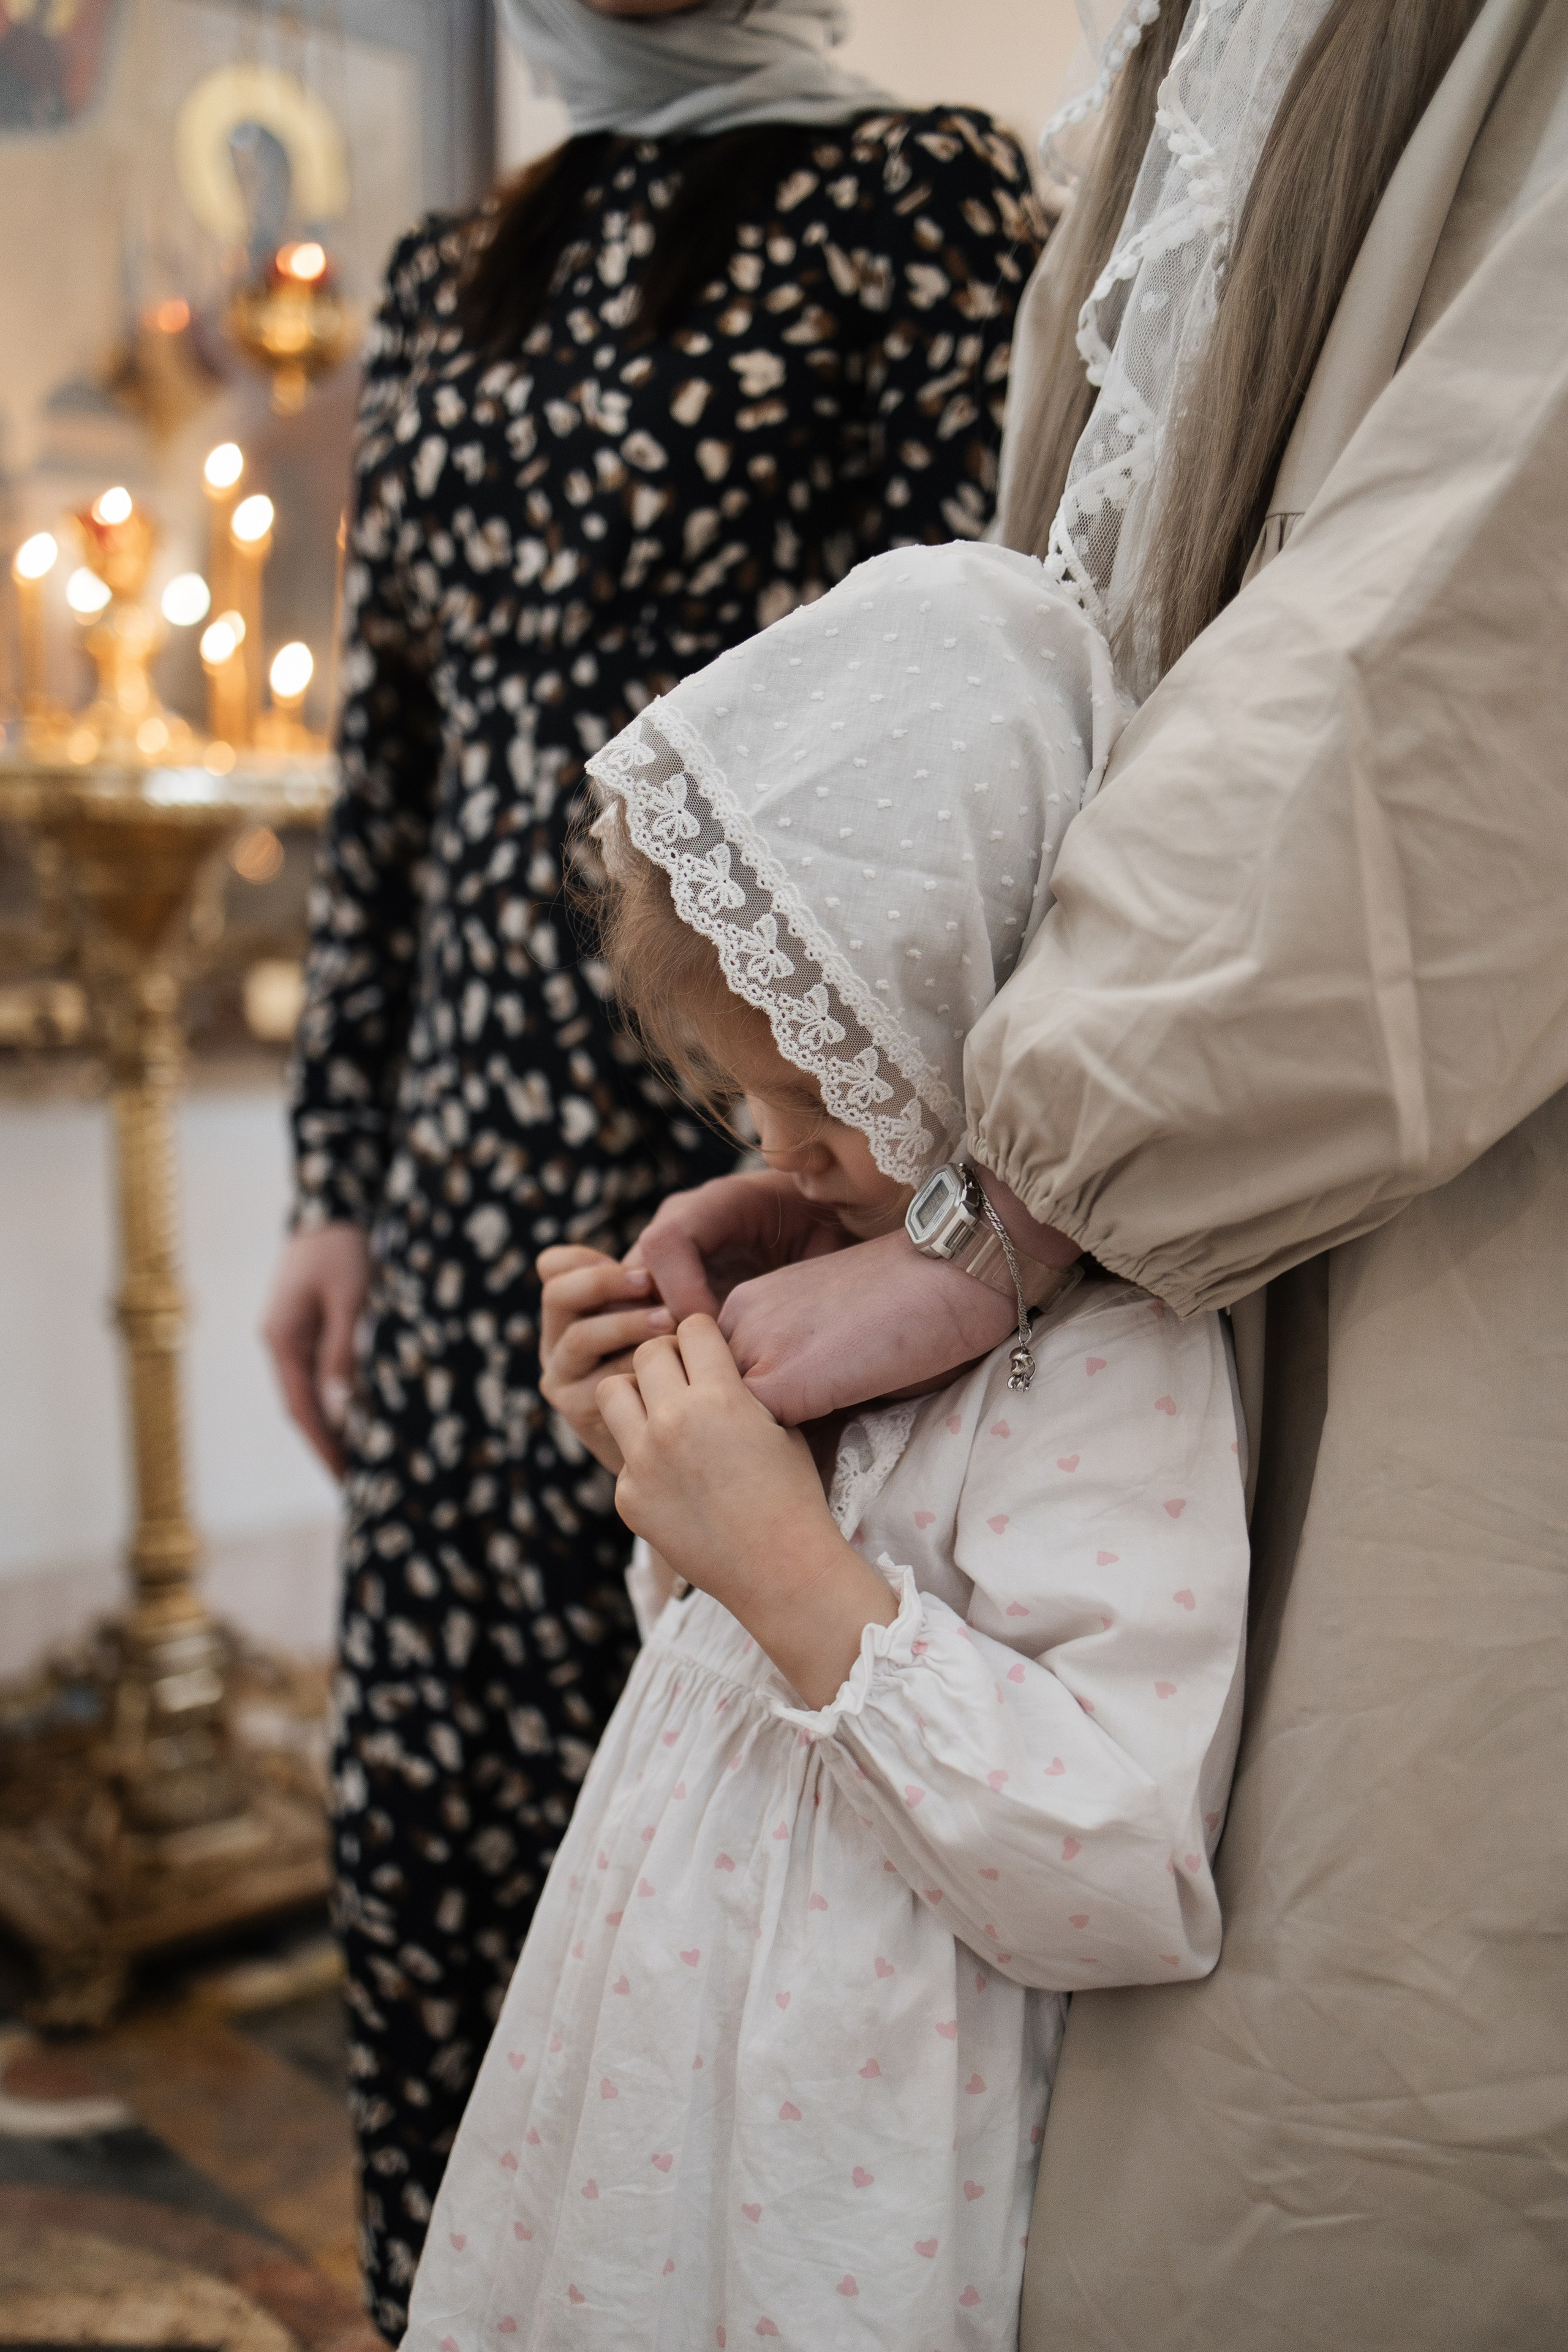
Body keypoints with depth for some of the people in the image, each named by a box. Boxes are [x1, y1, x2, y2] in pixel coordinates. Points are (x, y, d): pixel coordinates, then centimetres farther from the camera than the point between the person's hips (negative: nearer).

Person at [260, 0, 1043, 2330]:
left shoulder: (923, 195, 0)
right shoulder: (449, 282, 19)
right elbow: (388, 763, 17)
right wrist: (341, 1179, 15)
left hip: (744, 1152, -6)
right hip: (482, 1158, 6)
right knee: (434, 1790, 13)